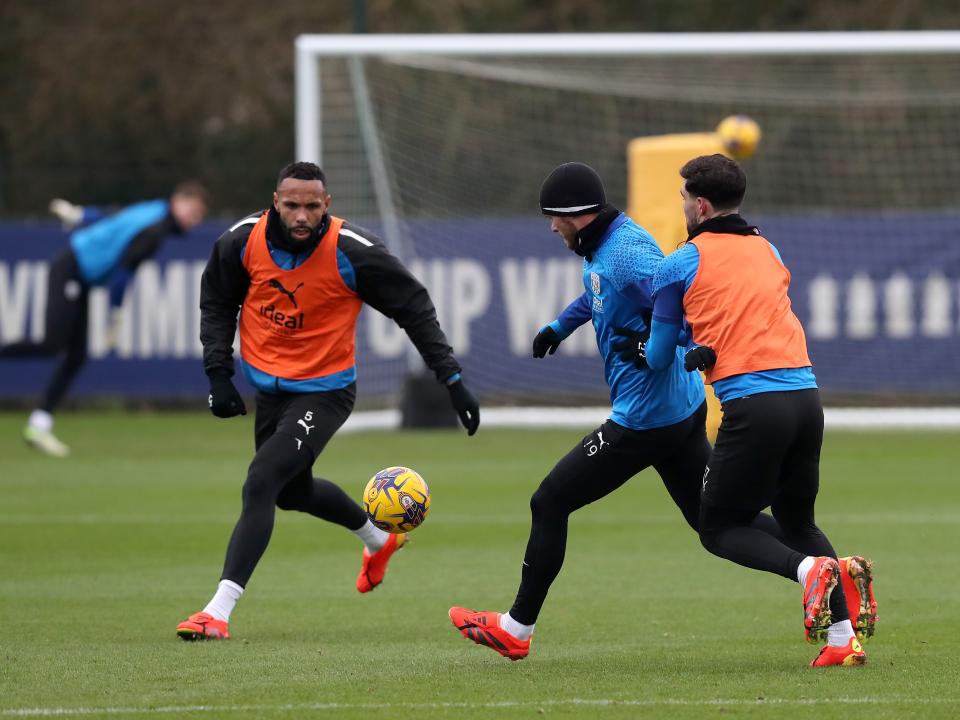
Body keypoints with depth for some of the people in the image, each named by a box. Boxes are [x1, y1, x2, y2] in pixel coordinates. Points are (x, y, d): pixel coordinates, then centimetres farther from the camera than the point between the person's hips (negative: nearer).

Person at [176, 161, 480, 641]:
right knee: (292, 491, 23)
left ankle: (218, 612, -22)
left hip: (324, 392, -6)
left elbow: (414, 307, -11)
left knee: (261, 483, -21)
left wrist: (451, 379, -13)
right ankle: (379, 540, 53)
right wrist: (218, 373, -2)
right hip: (268, 384, 6)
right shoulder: (244, 240, -13)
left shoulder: (352, 252, -23)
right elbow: (217, 301, 7)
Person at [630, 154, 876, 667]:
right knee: (797, 522, 20)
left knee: (719, 529, 9)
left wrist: (641, 350, 34)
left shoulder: (679, 265, 5)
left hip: (752, 404, -5)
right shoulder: (769, 252, 20)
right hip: (807, 395, 6)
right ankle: (843, 635, 0)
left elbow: (658, 359, 13)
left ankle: (810, 569, -19)